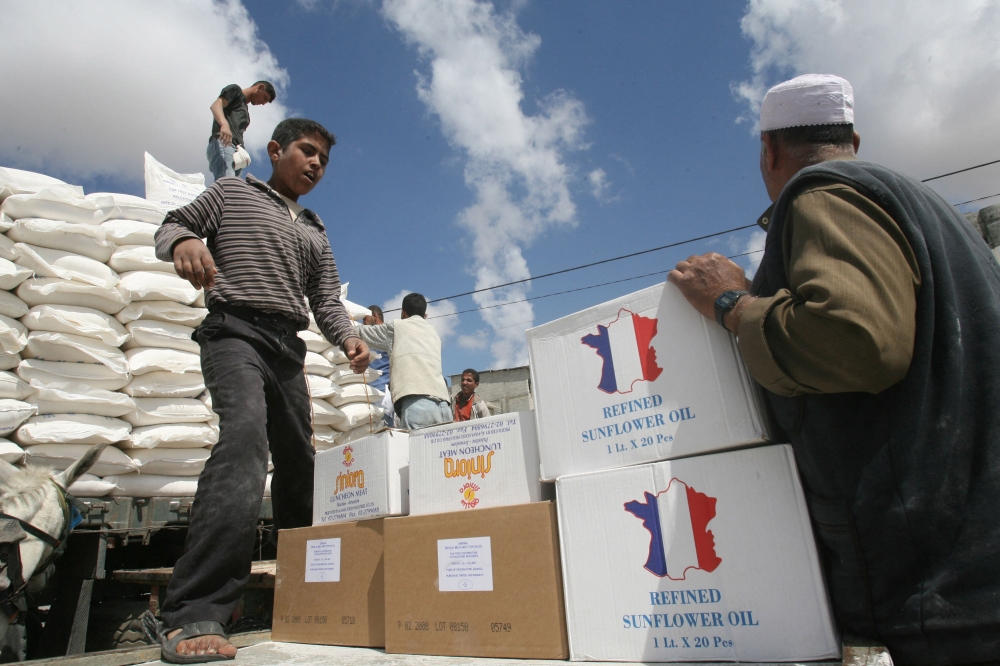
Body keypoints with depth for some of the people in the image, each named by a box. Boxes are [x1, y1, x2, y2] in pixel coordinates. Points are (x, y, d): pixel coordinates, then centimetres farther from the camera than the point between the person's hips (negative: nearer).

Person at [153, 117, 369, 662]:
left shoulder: (314, 231, 24)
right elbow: (170, 227, 8)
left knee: (299, 459, 5)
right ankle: (192, 615, -33)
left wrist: (347, 337, -6)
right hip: (234, 330, -6)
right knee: (244, 435, -30)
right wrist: (183, 240, -18)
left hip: (288, 346, 6)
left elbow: (325, 299, 15)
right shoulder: (232, 192, 14)